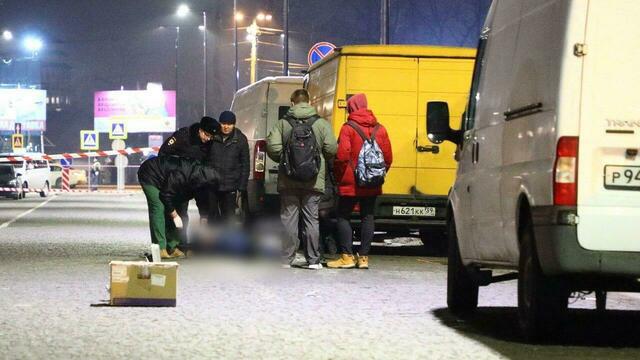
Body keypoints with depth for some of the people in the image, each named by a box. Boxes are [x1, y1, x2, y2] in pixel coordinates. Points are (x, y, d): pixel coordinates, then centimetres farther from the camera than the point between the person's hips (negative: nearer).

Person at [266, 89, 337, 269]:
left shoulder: (282, 124, -1)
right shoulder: (321, 124, -1)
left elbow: (273, 148, -10)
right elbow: (331, 149, -6)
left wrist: (283, 160, 11)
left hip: (288, 182, 0)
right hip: (313, 182, 0)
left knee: (289, 219, 4)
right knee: (311, 219, 6)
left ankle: (286, 259, 3)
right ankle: (313, 260, 8)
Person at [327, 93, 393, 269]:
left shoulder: (348, 128, -10)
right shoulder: (380, 129, 5)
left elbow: (342, 156, -16)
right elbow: (388, 157, 7)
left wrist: (338, 176, -3)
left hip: (351, 183, -4)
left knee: (344, 216, 5)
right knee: (367, 217, 9)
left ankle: (347, 256, -2)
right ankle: (364, 257, 7)